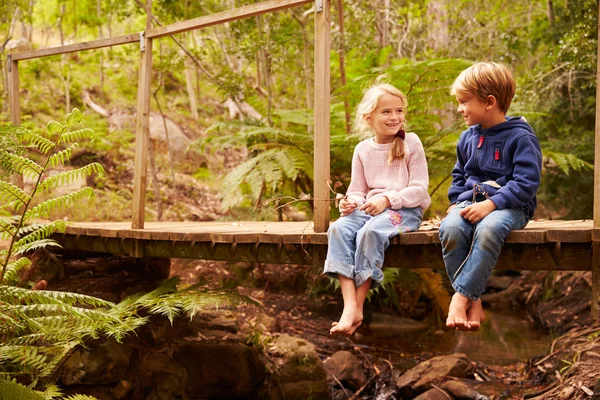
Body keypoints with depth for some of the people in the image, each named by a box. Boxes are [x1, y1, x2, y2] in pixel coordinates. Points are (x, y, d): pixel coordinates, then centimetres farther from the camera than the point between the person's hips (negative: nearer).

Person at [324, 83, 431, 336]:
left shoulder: (411, 143, 0)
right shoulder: (363, 149, 13)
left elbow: (419, 189, -5)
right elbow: (357, 189, 15)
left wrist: (388, 199, -19)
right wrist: (351, 201, -9)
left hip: (405, 210, -4)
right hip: (369, 208, 4)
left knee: (370, 232, -35)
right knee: (338, 228, -26)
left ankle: (358, 307, -27)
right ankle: (349, 307, -35)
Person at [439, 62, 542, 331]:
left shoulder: (521, 137, -4)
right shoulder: (467, 138, 17)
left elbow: (526, 183, -12)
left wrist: (490, 204, -22)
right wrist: (456, 202, 10)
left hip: (510, 206, -5)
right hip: (470, 202, 5)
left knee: (488, 229, -41)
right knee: (449, 228, -31)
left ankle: (461, 298, -34)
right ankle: (474, 304, -27)